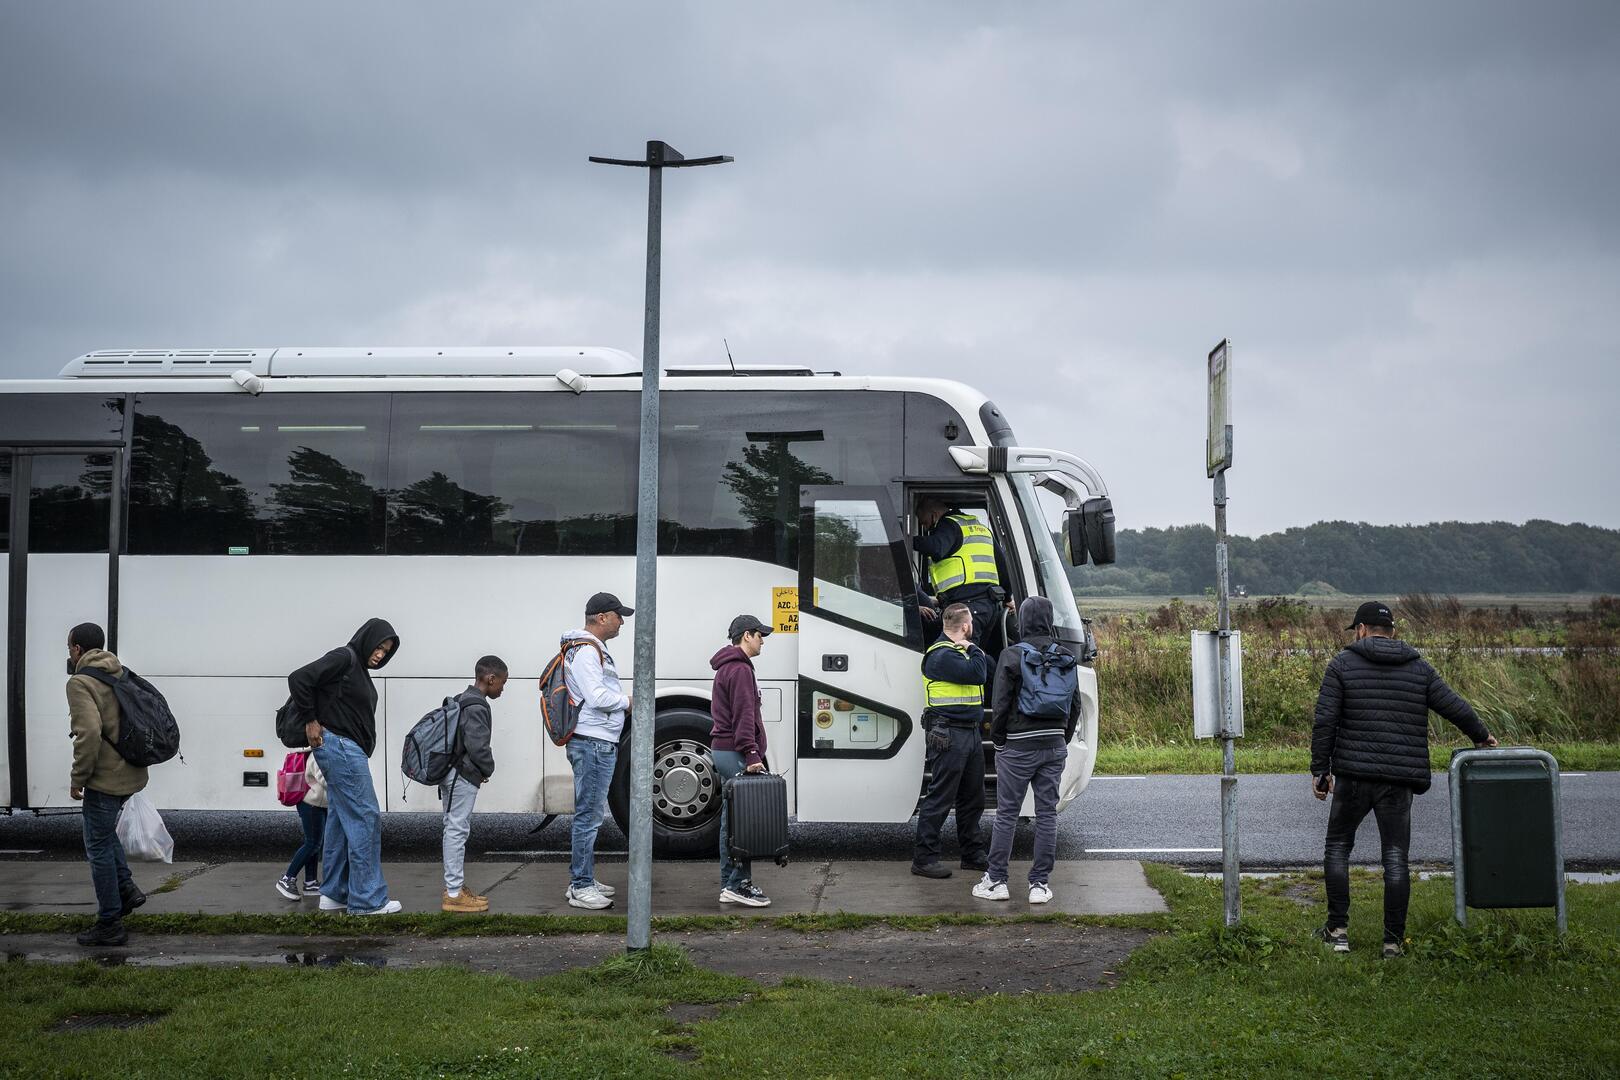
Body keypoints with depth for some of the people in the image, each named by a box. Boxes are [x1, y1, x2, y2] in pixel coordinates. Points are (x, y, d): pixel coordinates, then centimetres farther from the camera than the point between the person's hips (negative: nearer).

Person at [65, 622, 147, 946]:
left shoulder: (81, 683, -15)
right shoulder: (120, 675, 11)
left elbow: (89, 733, -25)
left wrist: (77, 779, -15)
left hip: (105, 778, -8)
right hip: (131, 773, 9)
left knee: (99, 847, 2)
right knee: (104, 832, 29)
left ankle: (110, 925, 8)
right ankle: (126, 888, 19)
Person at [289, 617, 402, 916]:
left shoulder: (358, 667, 16)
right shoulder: (344, 658, -13)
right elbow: (298, 679, -19)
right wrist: (311, 721, -14)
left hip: (346, 751, 10)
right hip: (340, 746, -10)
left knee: (341, 819, 12)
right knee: (365, 817, -7)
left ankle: (334, 894, 17)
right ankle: (367, 899, -5)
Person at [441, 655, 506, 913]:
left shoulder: (463, 701, 14)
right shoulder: (477, 708, -17)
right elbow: (478, 746, -23)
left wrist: (481, 770, 13)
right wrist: (488, 769, -5)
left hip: (452, 773, 10)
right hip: (464, 776, -10)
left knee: (455, 829, 15)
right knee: (457, 830, -8)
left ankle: (456, 886, 23)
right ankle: (453, 894, -6)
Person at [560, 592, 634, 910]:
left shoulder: (595, 649, 19)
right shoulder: (586, 651, -15)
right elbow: (597, 698, -22)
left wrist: (624, 700, 9)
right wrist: (627, 701, -7)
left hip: (599, 744, 11)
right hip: (592, 743, -11)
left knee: (590, 815, 16)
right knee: (589, 816, -9)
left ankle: (584, 880, 23)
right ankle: (581, 888, -7)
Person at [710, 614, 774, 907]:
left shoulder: (727, 668, 22)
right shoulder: (740, 669, -12)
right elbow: (744, 715, -20)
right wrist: (752, 754, -26)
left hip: (723, 751, 11)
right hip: (735, 752, -11)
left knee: (731, 820, 11)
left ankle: (729, 885, 12)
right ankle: (739, 884, -14)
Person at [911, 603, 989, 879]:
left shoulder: (962, 651, 18)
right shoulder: (941, 655, -16)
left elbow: (991, 671, 18)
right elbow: (976, 673, -26)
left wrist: (974, 651, 3)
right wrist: (973, 649, -8)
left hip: (971, 732, 10)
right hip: (949, 736, -10)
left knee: (972, 798, 15)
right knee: (940, 799, -7)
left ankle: (973, 854, 24)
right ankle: (924, 859, -2)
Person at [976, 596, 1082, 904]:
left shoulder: (1012, 656, -10)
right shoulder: (1065, 657, 5)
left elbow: (1000, 705, -10)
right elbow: (1076, 705, 10)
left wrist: (998, 740, 4)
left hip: (1018, 746, -4)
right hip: (1054, 746, 4)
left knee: (1006, 814, 3)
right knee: (1047, 814, 6)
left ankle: (996, 880, 6)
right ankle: (1040, 884, 7)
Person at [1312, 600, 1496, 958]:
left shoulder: (1342, 664, 0)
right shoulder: (1418, 668, 8)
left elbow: (1324, 721, -6)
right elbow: (1455, 707, 7)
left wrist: (1320, 770, -1)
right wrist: (1481, 736, 26)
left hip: (1353, 774, -2)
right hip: (1399, 781, 2)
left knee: (1338, 847, 15)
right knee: (1395, 858, 6)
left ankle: (1338, 929, 12)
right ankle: (1393, 941, 4)